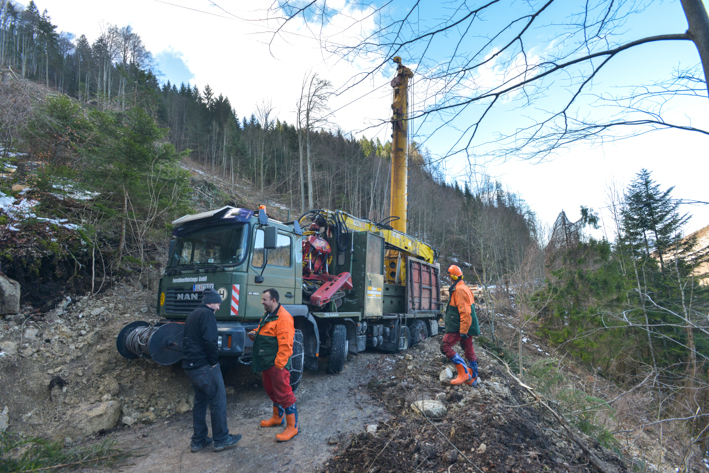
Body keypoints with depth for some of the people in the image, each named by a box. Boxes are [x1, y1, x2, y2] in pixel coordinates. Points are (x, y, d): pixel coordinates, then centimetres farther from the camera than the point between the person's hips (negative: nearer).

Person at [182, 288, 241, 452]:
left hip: (190, 366, 10)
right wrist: (214, 361, -11)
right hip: (204, 366, -10)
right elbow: (209, 341, -23)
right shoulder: (207, 314, -12)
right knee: (218, 400, 0)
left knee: (200, 401, 17)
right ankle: (221, 440, 8)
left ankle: (198, 441, 23)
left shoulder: (192, 315, 18)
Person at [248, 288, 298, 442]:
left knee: (284, 394, -3)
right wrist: (254, 334, 3)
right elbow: (262, 332, 26)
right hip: (266, 362, 10)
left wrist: (278, 364, -23)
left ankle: (292, 427, 8)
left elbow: (285, 344, -23)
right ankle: (278, 417, 42)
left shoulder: (283, 317, -20)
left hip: (277, 364, -10)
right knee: (271, 391, 23)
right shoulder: (267, 315, 13)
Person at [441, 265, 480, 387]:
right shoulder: (465, 288, 15)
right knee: (469, 351, 14)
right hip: (466, 326, 10)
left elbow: (465, 312, -25)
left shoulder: (459, 290, -18)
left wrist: (463, 331, -25)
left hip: (458, 327, -10)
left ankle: (463, 373, -9)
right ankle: (473, 379, 23)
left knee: (445, 347, -8)